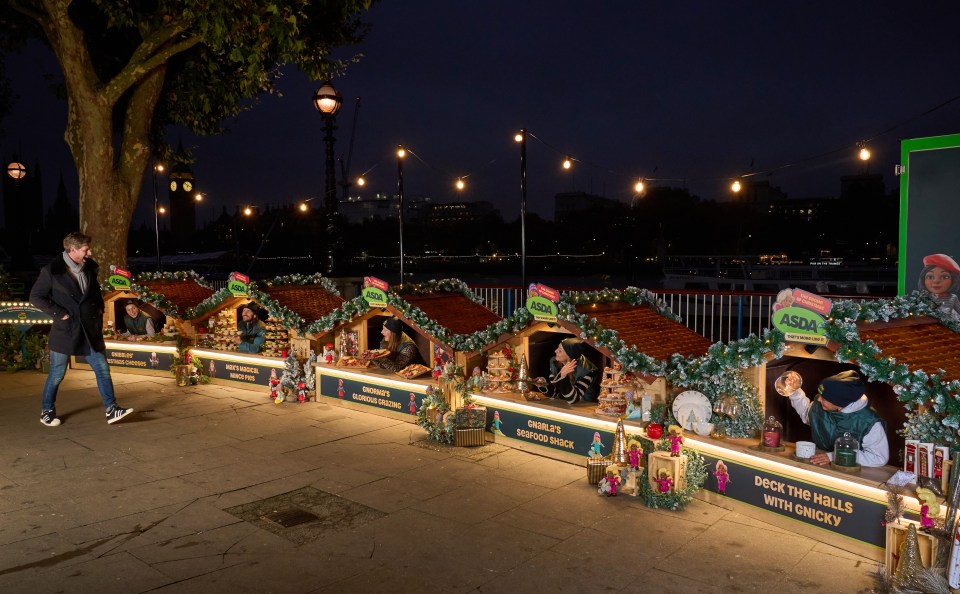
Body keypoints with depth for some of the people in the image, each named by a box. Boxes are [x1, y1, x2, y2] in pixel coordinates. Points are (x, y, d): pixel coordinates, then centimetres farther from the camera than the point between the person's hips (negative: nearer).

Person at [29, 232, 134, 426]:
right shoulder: (52, 270, -10)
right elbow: (35, 296, -6)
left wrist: (99, 308, 10)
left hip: (90, 329, 5)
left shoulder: (90, 267, 6)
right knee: (57, 374, 7)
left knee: (102, 369, 1)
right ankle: (47, 411, 26)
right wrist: (59, 313, -13)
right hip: (65, 330, -4)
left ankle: (111, 409, 5)